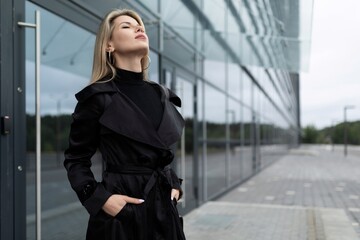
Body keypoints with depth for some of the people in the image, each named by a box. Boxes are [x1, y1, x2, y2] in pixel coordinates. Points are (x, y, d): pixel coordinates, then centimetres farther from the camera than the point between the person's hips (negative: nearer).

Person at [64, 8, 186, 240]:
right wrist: (99, 198, -14)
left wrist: (175, 185, 6)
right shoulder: (97, 96, -9)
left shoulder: (163, 95, 7)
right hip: (120, 212, -5)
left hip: (163, 209, 5)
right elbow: (76, 160, -3)